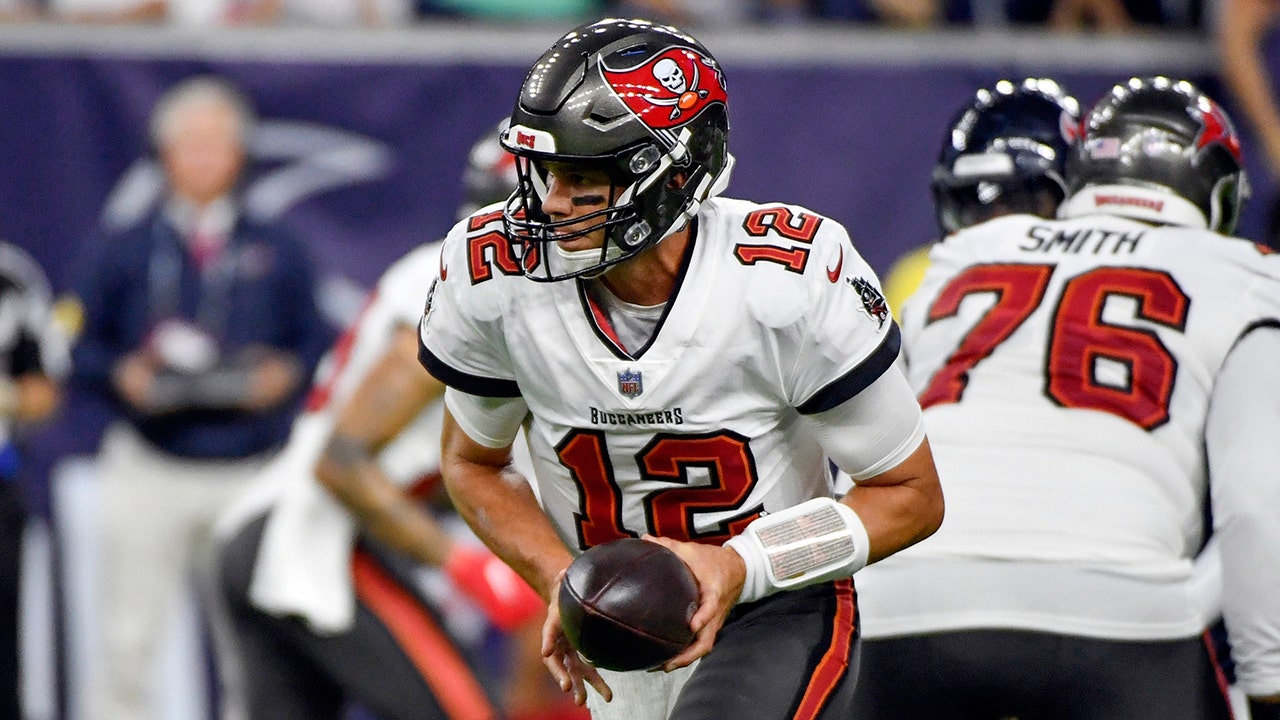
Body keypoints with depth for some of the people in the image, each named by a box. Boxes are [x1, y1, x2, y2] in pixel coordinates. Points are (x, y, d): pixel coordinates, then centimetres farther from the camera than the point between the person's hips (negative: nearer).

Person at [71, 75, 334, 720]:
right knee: (127, 642, -4)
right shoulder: (126, 253, 7)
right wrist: (122, 374, -14)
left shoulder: (280, 256, 10)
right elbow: (84, 346, 5)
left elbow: (316, 341, 7)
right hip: (150, 468, -1)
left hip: (250, 472, 1)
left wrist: (286, 373, -13)